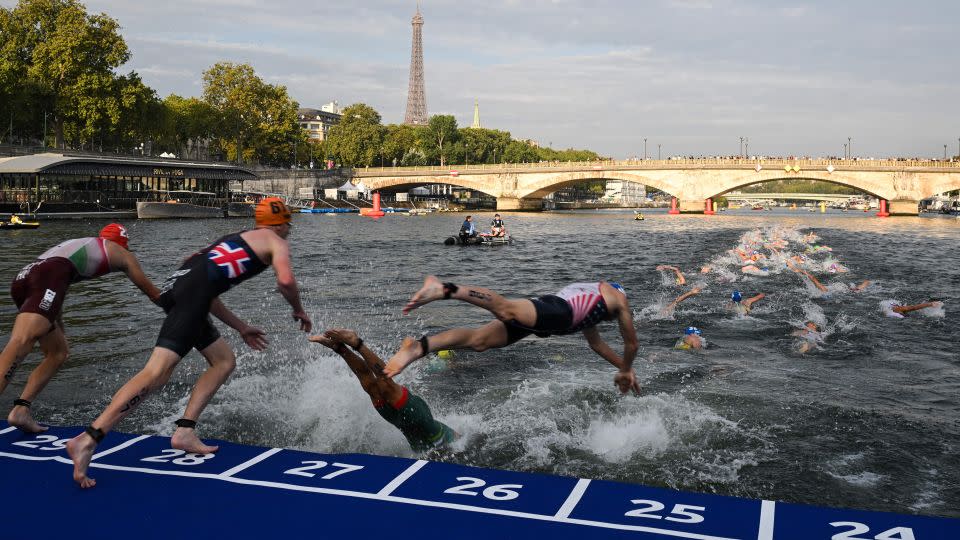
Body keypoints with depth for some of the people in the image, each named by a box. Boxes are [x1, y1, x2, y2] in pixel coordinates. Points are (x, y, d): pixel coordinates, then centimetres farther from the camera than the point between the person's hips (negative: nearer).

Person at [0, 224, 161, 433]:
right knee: (20, 343, -25)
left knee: (58, 353, 17)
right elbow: (153, 293, 35)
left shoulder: (75, 244, 41)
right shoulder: (121, 254, 25)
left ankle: (21, 409, 2)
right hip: (48, 277, -7)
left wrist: (61, 335, 56)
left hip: (22, 277, 7)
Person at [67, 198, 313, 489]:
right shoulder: (276, 243, 14)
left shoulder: (238, 239, 36)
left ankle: (184, 431, 7)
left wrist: (241, 328, 41)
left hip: (177, 286, 9)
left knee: (225, 360, 18)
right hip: (192, 291, -9)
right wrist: (299, 310, 13)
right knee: (158, 370, -18)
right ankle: (87, 439, -26)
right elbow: (285, 281, -8)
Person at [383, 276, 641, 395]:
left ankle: (418, 347, -26)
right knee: (506, 310, -32)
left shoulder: (585, 292, 50)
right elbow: (632, 343, 32)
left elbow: (596, 343, 57)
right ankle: (445, 289, -52)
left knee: (478, 340, -8)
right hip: (558, 311, -7)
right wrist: (626, 371, 50)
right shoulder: (618, 298, 31)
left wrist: (622, 366, 63)